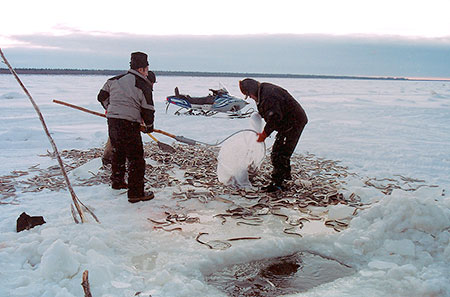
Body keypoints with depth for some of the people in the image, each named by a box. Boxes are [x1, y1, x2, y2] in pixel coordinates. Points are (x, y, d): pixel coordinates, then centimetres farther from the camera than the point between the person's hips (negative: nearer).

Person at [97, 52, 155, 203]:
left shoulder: (115, 80, 11)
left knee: (118, 152, 26)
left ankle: (117, 182, 43)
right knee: (136, 159, 0)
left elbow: (102, 96, 17)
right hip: (129, 125, -7)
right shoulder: (144, 86, -7)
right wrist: (149, 127, 10)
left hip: (112, 122, 7)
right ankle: (136, 193, 3)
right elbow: (148, 110, -6)